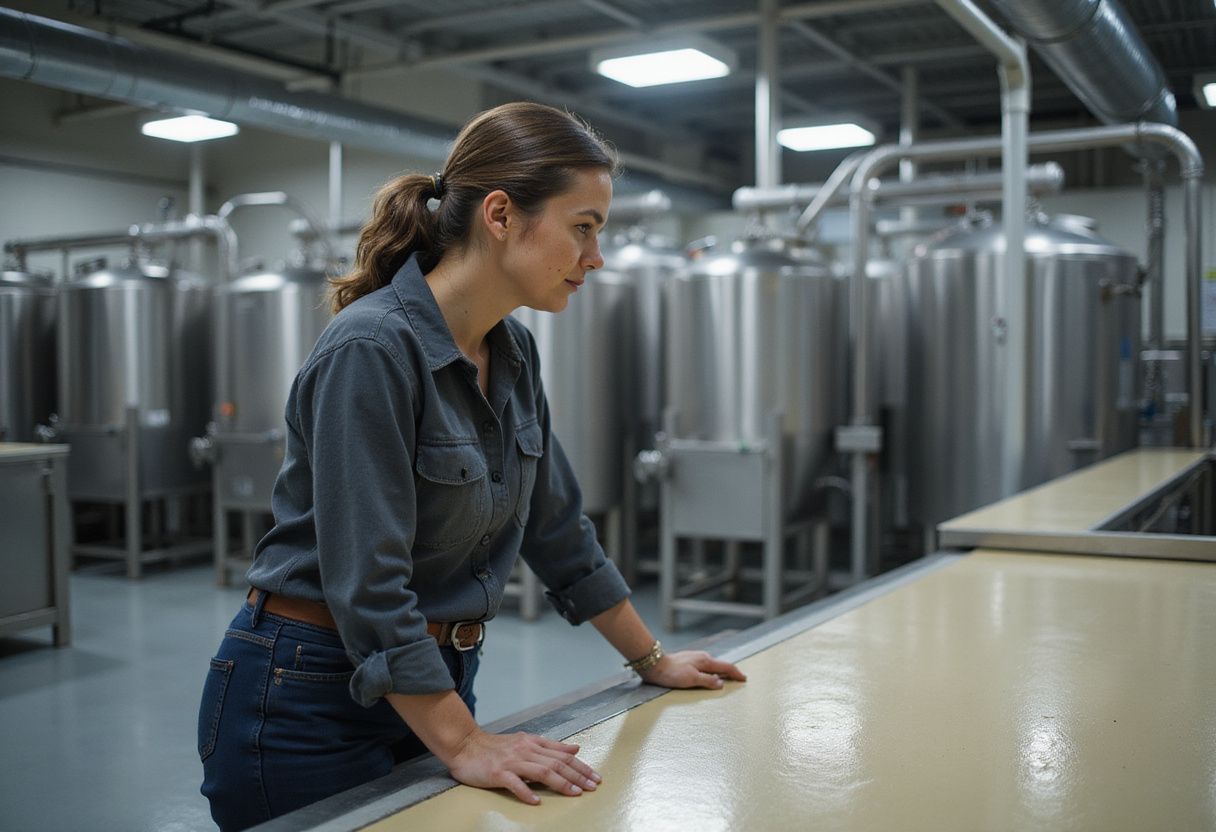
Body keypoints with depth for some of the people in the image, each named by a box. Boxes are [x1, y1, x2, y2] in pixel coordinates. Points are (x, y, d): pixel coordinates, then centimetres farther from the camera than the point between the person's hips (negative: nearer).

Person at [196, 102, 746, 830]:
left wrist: (654, 661, 16)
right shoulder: (372, 349, -23)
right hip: (314, 702, -8)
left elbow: (558, 528, 11)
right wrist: (464, 745, -22)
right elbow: (368, 582, -25)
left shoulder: (513, 351, 2)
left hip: (436, 683, 8)